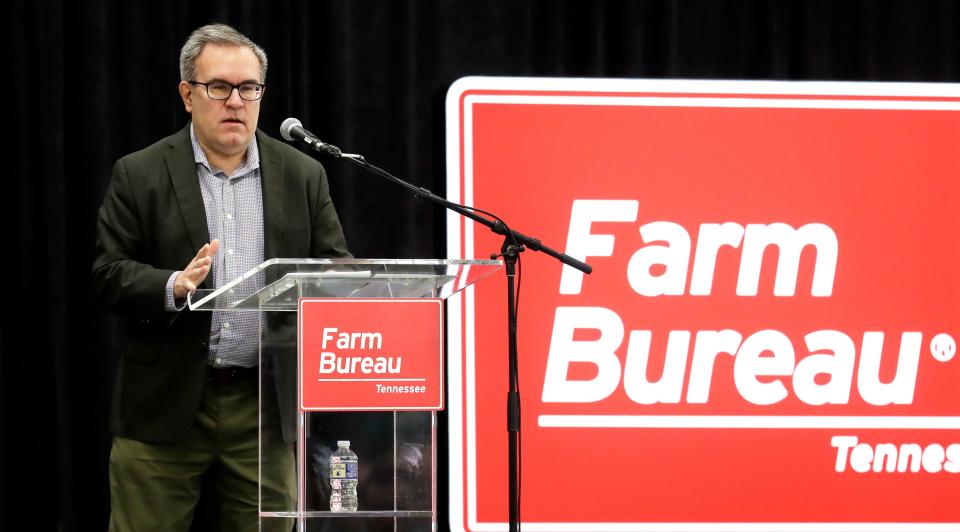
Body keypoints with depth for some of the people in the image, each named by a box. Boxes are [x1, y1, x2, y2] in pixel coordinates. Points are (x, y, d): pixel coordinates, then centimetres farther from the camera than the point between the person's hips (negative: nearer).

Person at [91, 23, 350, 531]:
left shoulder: (302, 176, 9)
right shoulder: (139, 175, 3)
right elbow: (107, 275, -1)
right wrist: (174, 287, -20)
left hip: (264, 407, 2)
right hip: (165, 405, -2)